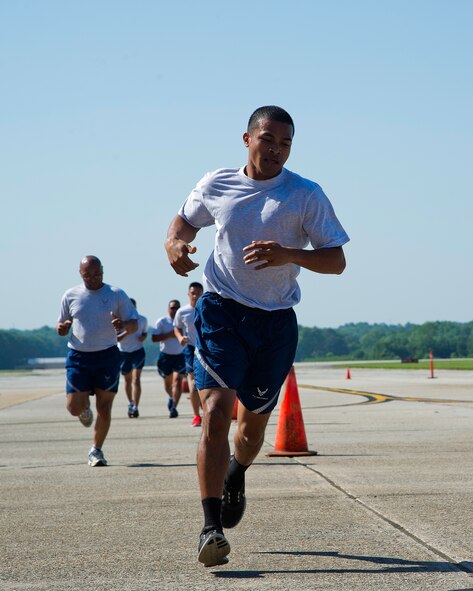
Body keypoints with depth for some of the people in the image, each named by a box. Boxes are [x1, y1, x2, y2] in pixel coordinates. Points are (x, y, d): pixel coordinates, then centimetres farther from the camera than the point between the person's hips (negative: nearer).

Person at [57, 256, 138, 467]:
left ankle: (96, 450, 17)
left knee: (104, 408, 0)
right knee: (74, 407, -5)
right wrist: (62, 328, -12)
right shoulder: (71, 296, 5)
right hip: (78, 356, 1)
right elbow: (62, 326, 13)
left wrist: (123, 325, -23)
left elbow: (134, 324, 1)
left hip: (107, 356, -1)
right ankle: (85, 407, 32)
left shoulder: (116, 295, 1)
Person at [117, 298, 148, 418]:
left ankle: (135, 407, -18)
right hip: (123, 353, 1)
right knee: (127, 380, 14)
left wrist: (143, 337, -7)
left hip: (138, 351, -1)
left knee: (136, 379, -14)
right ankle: (130, 403, 37)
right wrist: (127, 332, -25)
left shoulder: (143, 319, -1)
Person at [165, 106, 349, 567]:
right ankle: (211, 526, -18)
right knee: (216, 413, -18)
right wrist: (174, 243, -3)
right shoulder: (216, 184, 3)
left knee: (254, 421, 14)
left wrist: (290, 255, -23)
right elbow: (185, 220, 21)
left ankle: (236, 477, 50)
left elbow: (336, 261, -5)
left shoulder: (306, 195, -3)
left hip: (276, 321, 1)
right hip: (221, 310, -1)